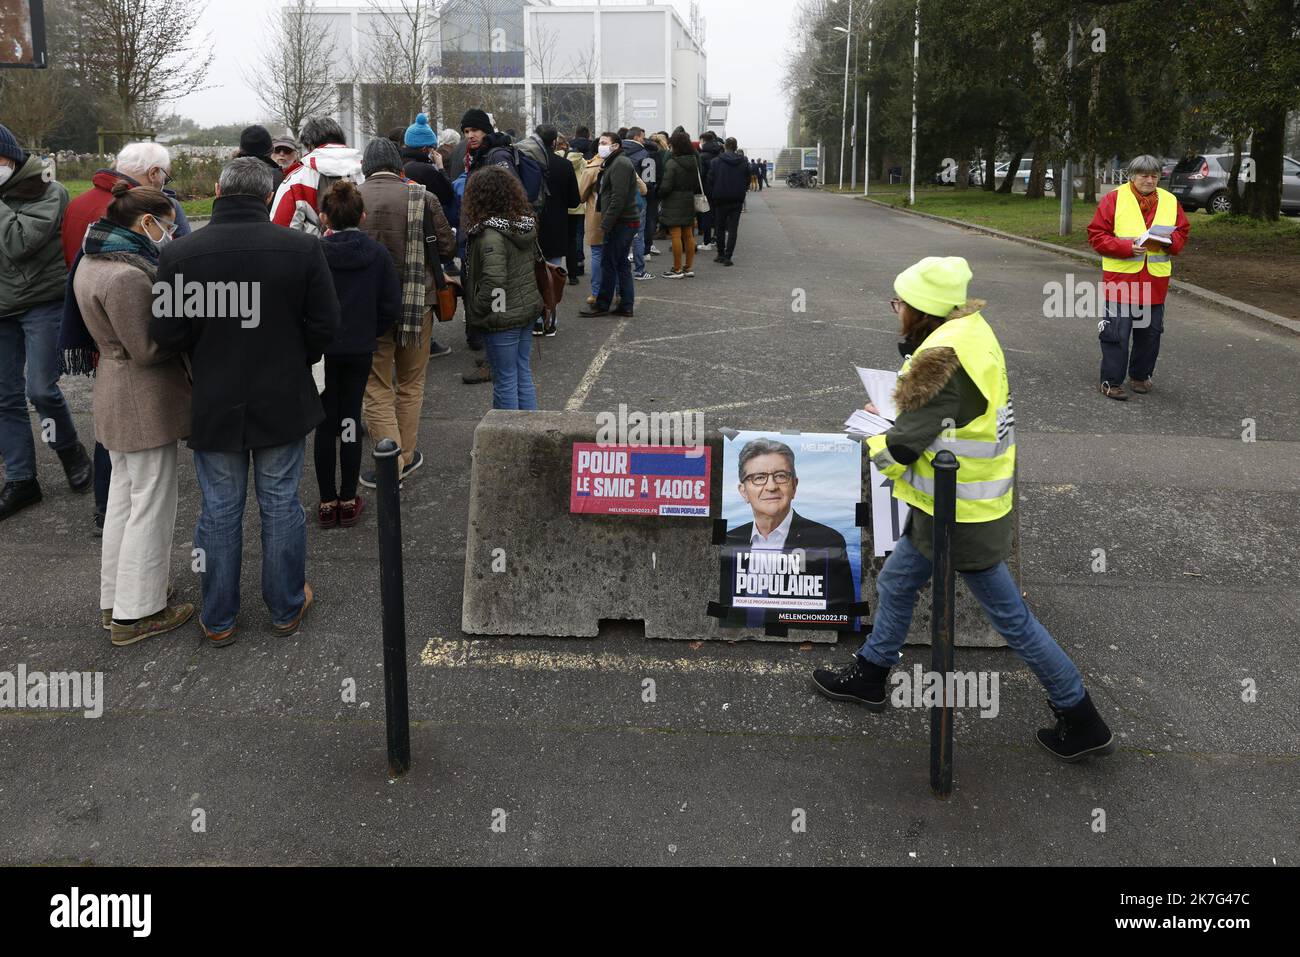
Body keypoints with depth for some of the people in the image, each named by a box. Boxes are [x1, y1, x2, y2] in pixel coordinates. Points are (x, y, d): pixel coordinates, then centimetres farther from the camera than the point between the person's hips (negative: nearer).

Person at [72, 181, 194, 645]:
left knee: (123, 497, 19)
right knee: (151, 504, 0)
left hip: (114, 396, 10)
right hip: (145, 402, -10)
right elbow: (147, 349, -22)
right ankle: (136, 614, 9)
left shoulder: (93, 262, 9)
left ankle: (114, 601, 30)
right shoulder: (127, 275, -24)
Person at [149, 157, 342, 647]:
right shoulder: (302, 248, -11)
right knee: (281, 504, 13)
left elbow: (166, 335, -10)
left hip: (213, 405, 0)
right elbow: (325, 326, -8)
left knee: (220, 510, 11)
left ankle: (218, 620, 23)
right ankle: (287, 610, 26)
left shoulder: (179, 253, -11)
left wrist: (208, 354, 10)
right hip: (284, 401, 0)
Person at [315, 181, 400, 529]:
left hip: (320, 350, -2)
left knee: (325, 424, 9)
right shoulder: (377, 253, -5)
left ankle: (327, 503, 14)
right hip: (360, 350, 2)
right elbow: (391, 306, -3)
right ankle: (349, 501, 16)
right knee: (350, 421, 12)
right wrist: (368, 333, 11)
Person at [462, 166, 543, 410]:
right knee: (523, 374, 17)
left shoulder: (491, 234, -22)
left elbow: (494, 282, -28)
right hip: (527, 307, 8)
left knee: (505, 380, 5)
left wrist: (477, 309, -14)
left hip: (503, 317, -8)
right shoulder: (526, 223, 2)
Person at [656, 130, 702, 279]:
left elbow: (666, 186, -16)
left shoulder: (672, 163, -16)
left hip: (674, 203, -7)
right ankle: (689, 268, 18)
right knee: (688, 235, 12)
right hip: (689, 201, 7)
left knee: (676, 235, -4)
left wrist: (660, 195, 2)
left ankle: (677, 269, -2)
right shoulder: (694, 161, 6)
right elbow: (699, 183, 10)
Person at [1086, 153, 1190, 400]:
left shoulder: (1170, 201, 8)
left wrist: (1168, 241, -12)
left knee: (1150, 332, 12)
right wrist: (1127, 247, -20)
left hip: (1155, 281, 4)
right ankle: (1112, 382, 5)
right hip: (1120, 277, -4)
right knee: (1116, 332, -3)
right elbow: (1096, 235, -7)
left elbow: (1183, 233, 12)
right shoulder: (1114, 199, -5)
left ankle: (1140, 376, 27)